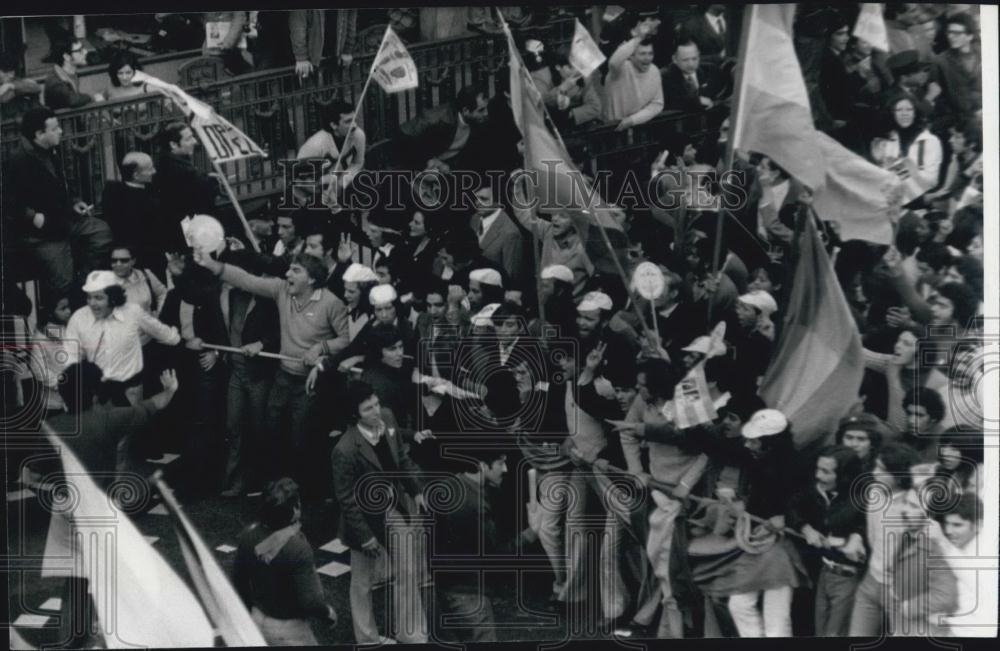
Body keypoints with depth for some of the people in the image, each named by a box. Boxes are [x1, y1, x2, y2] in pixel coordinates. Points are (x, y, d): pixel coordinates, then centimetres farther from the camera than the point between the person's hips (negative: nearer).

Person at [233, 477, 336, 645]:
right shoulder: (297, 548, -29)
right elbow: (309, 601, -26)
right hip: (288, 629, -6)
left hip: (258, 620, 6)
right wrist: (328, 611, -5)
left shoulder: (248, 536, -10)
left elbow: (239, 581, 4)